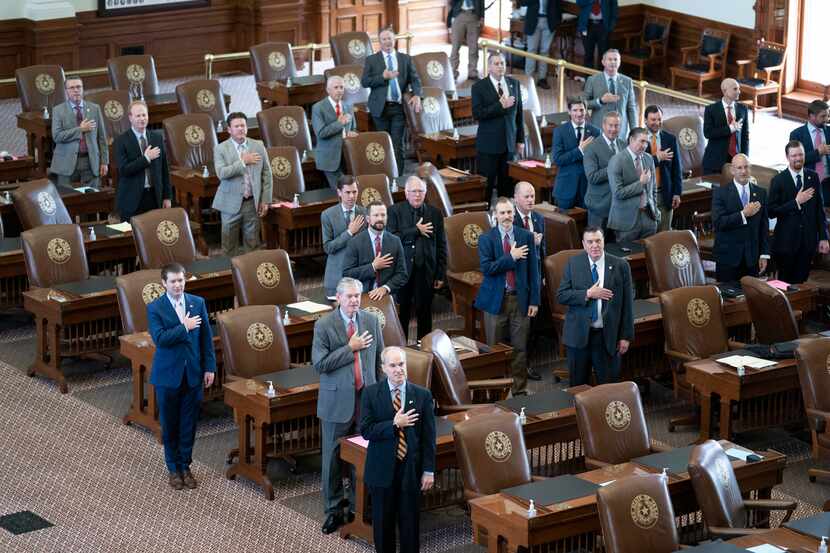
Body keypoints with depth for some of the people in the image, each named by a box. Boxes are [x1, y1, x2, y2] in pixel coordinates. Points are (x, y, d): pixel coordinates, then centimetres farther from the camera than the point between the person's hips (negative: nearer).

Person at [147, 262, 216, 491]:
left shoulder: (198, 303, 2)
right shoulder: (155, 308, -7)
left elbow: (206, 338, 5)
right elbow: (159, 338, -20)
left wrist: (210, 368, 2)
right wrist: (184, 327, -20)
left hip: (193, 374, 2)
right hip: (168, 375, -2)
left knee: (189, 423, 8)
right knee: (169, 424, 8)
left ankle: (185, 465, 21)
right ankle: (173, 468, 20)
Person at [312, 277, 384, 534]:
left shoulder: (371, 321, 4)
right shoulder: (324, 326, -8)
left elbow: (379, 356, 13)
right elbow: (319, 364, -14)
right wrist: (350, 348, -17)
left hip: (367, 398, 3)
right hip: (337, 400, -3)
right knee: (332, 457, 5)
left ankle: (358, 507, 21)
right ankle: (334, 510, 17)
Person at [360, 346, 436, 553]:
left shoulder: (422, 395, -1)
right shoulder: (371, 394, -3)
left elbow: (428, 436, -1)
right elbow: (365, 430, -9)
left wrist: (429, 470, -4)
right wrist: (394, 425, -20)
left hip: (411, 469, 0)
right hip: (382, 468, 0)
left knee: (410, 522, 6)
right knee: (383, 522, 10)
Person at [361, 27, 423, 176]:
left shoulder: (405, 59, 11)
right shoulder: (371, 60, 5)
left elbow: (415, 79, 7)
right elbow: (364, 82, -4)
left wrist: (417, 95, -11)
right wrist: (383, 77, -16)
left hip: (399, 107, 1)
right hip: (381, 107, -1)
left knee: (398, 144, -4)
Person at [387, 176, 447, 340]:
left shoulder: (435, 213, 5)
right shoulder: (395, 211, -1)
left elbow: (441, 246, 6)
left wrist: (441, 274, 3)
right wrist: (416, 231, -16)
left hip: (426, 271, 2)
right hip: (402, 270, -2)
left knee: (425, 313, 7)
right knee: (402, 312, 6)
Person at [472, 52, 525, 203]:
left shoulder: (514, 84, 9)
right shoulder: (479, 87, -4)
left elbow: (519, 113, 12)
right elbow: (477, 114, -14)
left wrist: (520, 140, 10)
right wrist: (500, 106, -20)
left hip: (509, 144, 4)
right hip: (489, 145, -4)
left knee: (506, 185, 4)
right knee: (486, 185, -2)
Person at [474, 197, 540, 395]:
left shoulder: (526, 236, 4)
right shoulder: (486, 239, -2)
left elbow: (533, 269, 4)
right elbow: (486, 268, -14)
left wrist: (534, 300, 0)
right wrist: (511, 257, -19)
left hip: (520, 299, 1)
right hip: (496, 300, -1)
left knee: (520, 348, 6)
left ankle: (520, 389, 16)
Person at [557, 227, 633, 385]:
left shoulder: (620, 266, -1)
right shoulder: (573, 264, 1)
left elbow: (627, 303, 1)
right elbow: (561, 296, -4)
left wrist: (626, 336, -2)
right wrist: (588, 294, -16)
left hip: (607, 336, -1)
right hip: (578, 335, 1)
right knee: (577, 386, 9)